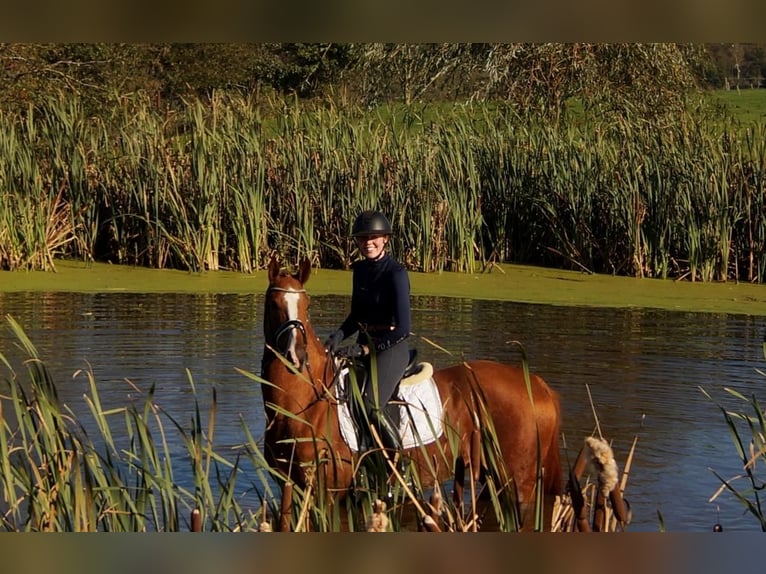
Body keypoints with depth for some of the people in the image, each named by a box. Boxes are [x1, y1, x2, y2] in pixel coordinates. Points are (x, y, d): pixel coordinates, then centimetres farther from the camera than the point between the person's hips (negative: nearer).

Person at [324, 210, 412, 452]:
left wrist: (367, 348, -17)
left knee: (371, 404, -26)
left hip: (391, 348, -8)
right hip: (365, 346, 8)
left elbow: (403, 327, -16)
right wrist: (339, 335, -1)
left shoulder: (396, 273, -14)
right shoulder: (360, 269, 9)